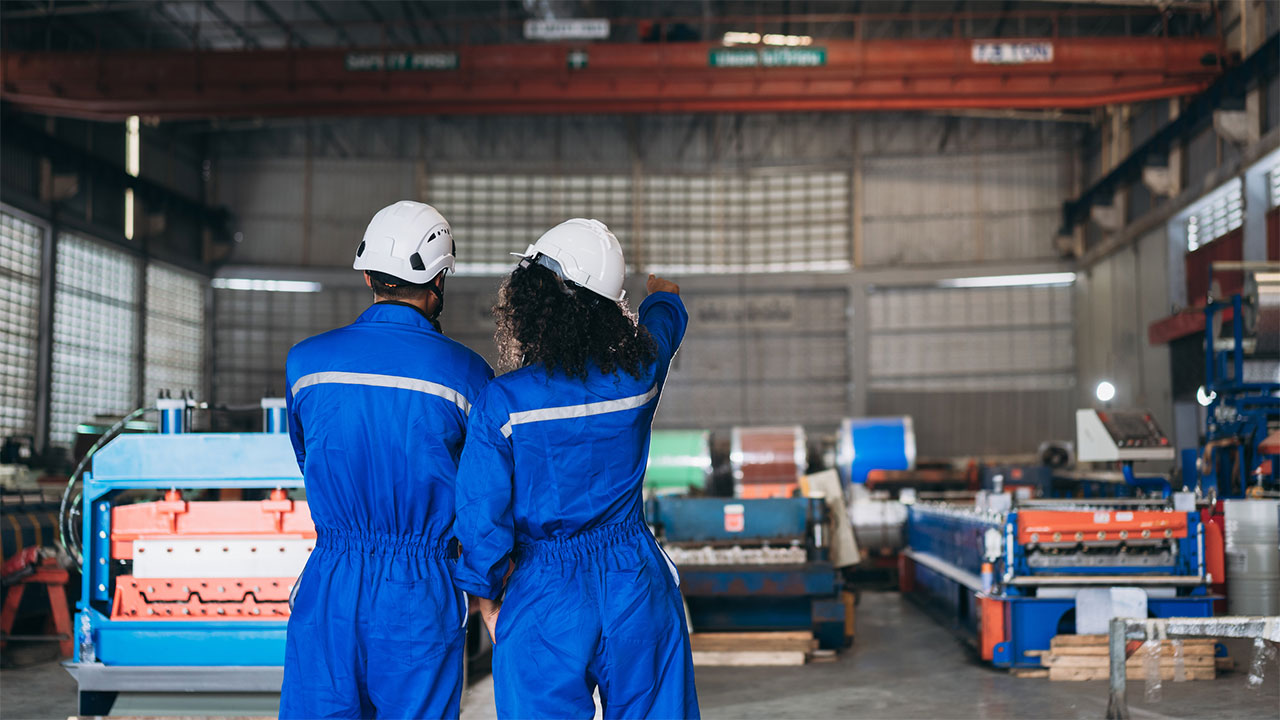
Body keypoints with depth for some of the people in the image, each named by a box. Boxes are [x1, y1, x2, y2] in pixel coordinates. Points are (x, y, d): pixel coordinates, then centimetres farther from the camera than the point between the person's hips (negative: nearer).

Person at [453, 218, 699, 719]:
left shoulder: (501, 401, -15)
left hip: (544, 602, -3)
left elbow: (483, 515, -12)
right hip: (638, 587, 3)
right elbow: (666, 323, 21)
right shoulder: (639, 373, -5)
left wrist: (486, 596, 6)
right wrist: (663, 297, 45)